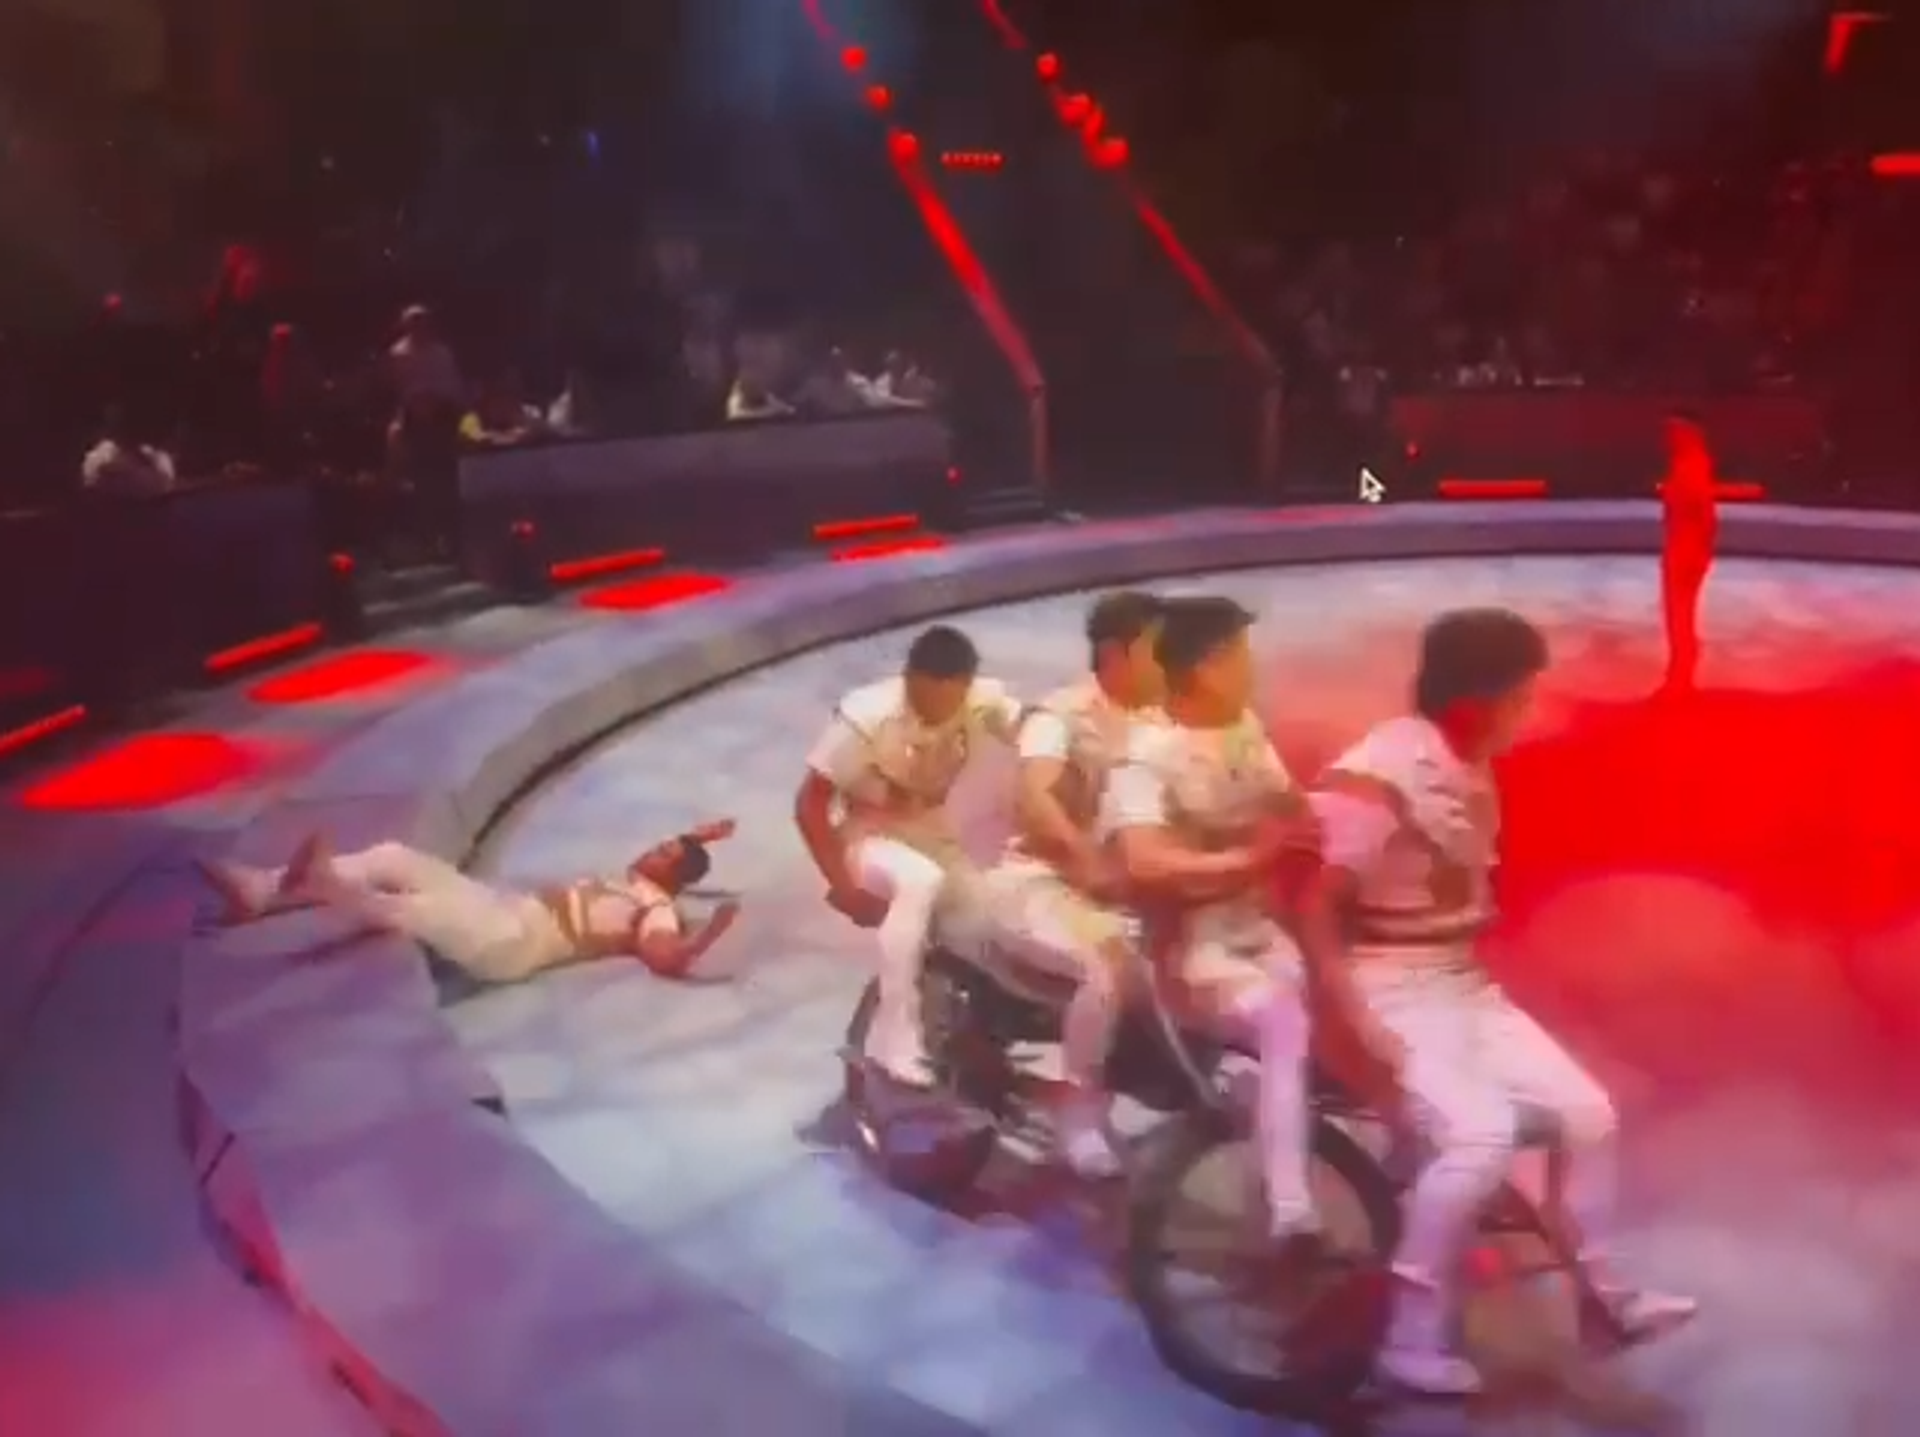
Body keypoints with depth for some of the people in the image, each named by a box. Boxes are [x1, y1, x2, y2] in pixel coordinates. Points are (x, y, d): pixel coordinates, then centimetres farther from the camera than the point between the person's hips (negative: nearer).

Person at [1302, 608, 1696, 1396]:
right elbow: (1315, 906, -21)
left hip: (1465, 987, 9)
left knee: (1588, 1113, 3)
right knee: (1482, 1134, -26)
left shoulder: (1472, 774, 8)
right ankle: (1413, 1339, -11)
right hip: (1389, 995, -9)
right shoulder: (1378, 773, -20)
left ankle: (1601, 1291, 23)